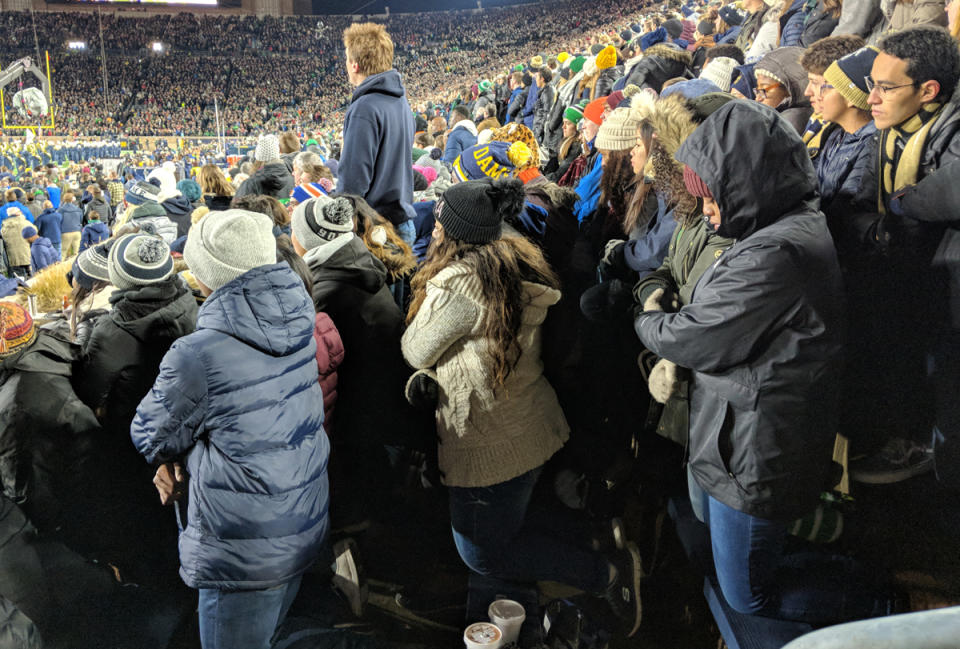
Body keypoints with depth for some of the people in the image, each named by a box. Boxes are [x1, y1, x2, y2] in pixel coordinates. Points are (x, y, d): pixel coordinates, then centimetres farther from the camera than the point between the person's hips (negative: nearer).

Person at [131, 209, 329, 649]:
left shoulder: (196, 356, -24)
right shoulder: (298, 324, -4)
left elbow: (152, 437, -8)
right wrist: (183, 458, -1)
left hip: (242, 555, -6)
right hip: (306, 530, 7)